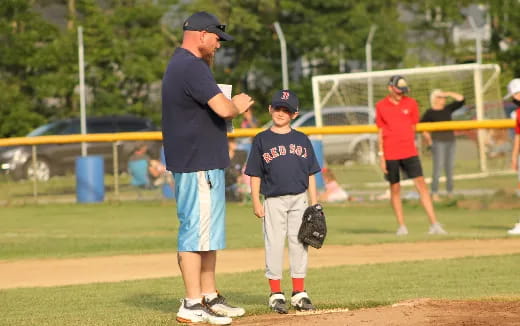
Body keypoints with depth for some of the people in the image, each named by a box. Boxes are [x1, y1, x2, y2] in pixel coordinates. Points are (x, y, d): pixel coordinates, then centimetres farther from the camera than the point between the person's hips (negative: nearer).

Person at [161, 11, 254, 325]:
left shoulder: (178, 64, 16)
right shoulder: (193, 67, -18)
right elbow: (223, 109, -24)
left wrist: (207, 64, 17)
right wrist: (238, 105, -4)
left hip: (201, 161, 11)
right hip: (198, 165, -11)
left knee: (208, 230, 16)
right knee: (197, 231, -9)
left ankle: (209, 297, 23)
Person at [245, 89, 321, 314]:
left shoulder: (301, 140, 8)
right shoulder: (262, 140, 1)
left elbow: (310, 174, 9)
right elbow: (255, 175, 1)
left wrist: (314, 204, 4)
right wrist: (256, 202, -7)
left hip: (299, 200, 2)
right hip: (273, 201, -2)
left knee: (299, 245, 5)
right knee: (274, 245, -1)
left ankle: (299, 293, 12)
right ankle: (276, 294, 5)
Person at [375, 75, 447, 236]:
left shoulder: (411, 103, 6)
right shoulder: (381, 106, 4)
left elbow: (413, 127, 13)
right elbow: (380, 131, 5)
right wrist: (381, 155, 2)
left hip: (409, 152, 1)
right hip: (390, 154, -1)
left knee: (421, 185, -8)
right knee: (395, 188, 4)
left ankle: (434, 224, -10)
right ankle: (401, 226, 12)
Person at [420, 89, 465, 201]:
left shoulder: (448, 109, 12)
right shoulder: (430, 113, -4)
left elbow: (460, 99, 12)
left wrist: (448, 94, 5)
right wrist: (426, 135, -12)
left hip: (450, 141, 6)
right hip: (438, 142, -6)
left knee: (450, 168, 7)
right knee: (438, 167, -11)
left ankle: (450, 192, 12)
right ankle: (434, 194, -9)